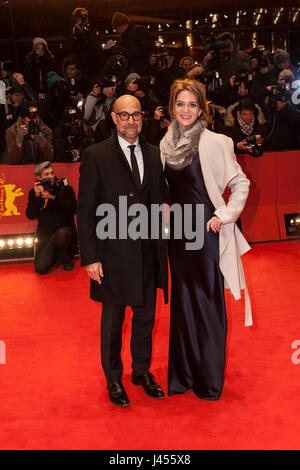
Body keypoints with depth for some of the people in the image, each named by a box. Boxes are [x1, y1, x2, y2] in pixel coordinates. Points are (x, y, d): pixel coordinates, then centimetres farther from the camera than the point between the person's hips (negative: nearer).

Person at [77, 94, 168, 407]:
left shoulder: (154, 155, 7)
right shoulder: (95, 156, -6)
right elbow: (85, 210, -8)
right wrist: (90, 257, -12)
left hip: (148, 253, 4)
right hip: (114, 253, -4)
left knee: (146, 317, 16)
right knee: (113, 320, 12)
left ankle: (142, 371, 38)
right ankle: (113, 379, 32)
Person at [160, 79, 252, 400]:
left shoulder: (214, 142, -10)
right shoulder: (167, 144, 7)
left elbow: (241, 184, -5)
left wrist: (224, 215, -11)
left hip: (206, 231, -5)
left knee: (207, 300, 2)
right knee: (182, 299, 12)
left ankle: (209, 380, 19)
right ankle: (183, 374, 27)